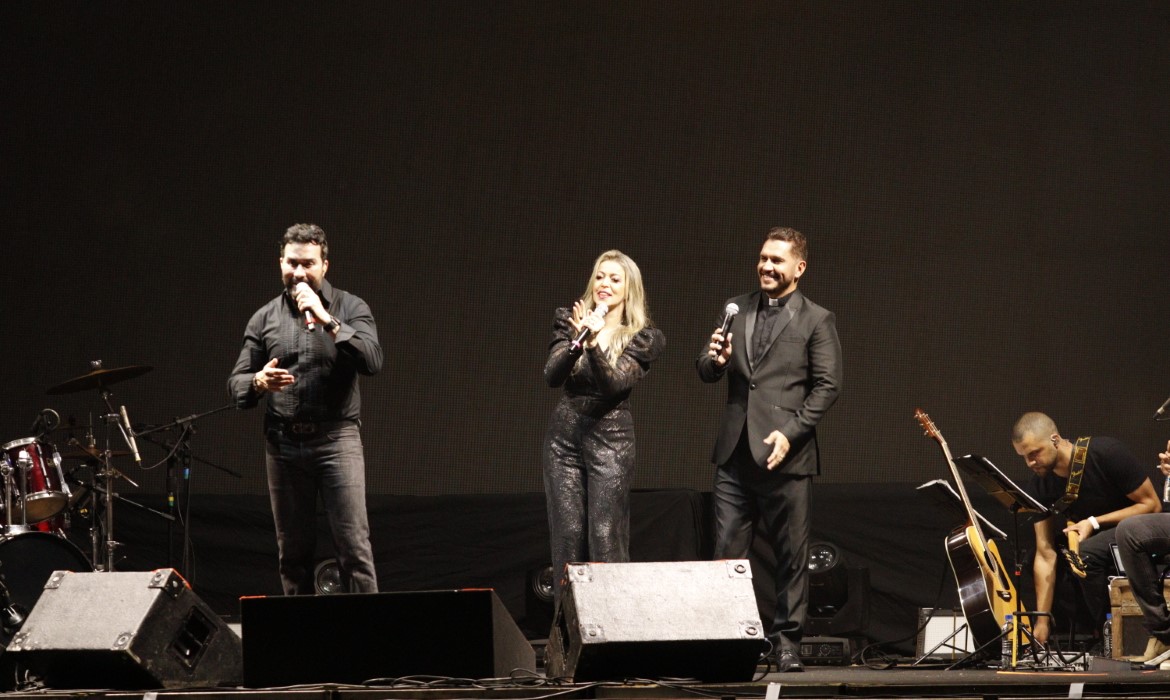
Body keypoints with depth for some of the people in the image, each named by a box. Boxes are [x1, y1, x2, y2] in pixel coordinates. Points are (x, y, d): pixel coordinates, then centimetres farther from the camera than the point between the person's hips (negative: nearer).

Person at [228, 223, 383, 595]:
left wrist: (326, 320, -18)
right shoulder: (264, 318, 11)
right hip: (283, 443, 3)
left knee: (354, 546, -11)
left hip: (336, 439, -3)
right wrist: (259, 382, -13)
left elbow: (372, 361, -13)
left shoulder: (350, 309, 3)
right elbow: (236, 384, 10)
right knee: (293, 551, 6)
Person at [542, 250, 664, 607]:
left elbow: (616, 383, -14)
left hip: (611, 439, -2)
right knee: (567, 534, 1)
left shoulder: (643, 337, -1)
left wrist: (594, 343, -29)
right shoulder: (570, 321, 6)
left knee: (606, 537, -7)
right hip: (565, 435, 3)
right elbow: (551, 376, -6)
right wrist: (576, 341, -23)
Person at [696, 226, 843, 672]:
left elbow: (828, 385, -5)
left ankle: (786, 643, 9)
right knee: (726, 553, 2)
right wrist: (714, 359, -10)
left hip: (785, 455, -4)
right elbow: (708, 373, 14)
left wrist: (790, 432, -15)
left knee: (792, 556, 2)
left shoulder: (816, 320, 1)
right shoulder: (735, 310, 14)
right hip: (735, 452, 4)